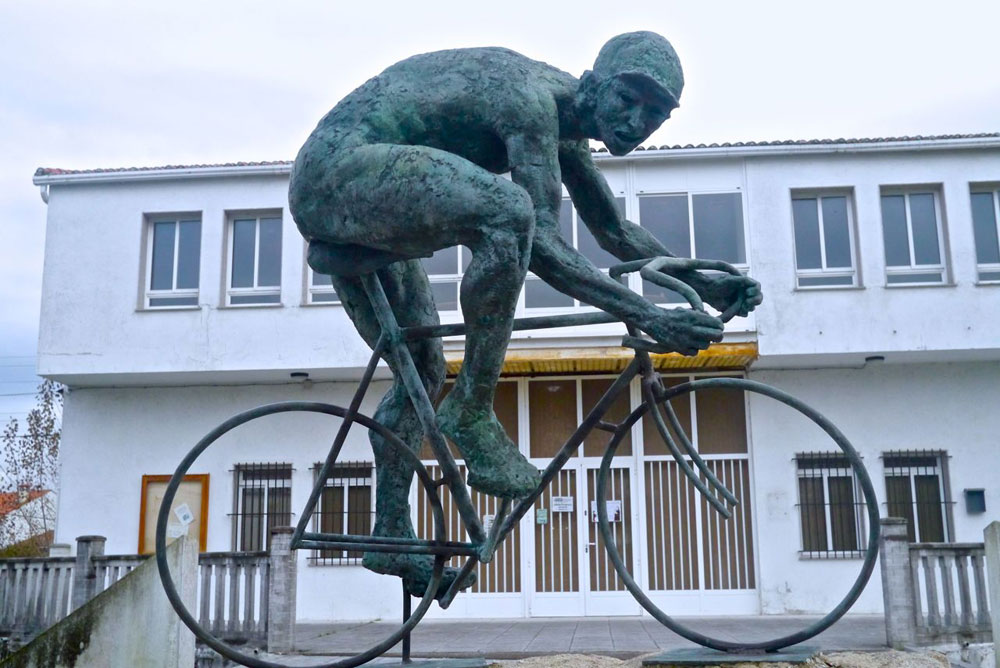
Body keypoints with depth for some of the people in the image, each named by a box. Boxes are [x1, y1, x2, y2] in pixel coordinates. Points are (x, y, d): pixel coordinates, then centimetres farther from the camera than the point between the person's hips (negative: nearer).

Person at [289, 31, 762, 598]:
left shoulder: (565, 130, 12)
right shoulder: (531, 95, -18)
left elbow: (617, 233, 21)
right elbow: (542, 242, -29)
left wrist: (705, 284, 14)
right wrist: (645, 315, -32)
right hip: (338, 167, -10)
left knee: (422, 371, 12)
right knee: (509, 212, -31)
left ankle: (391, 535, 22)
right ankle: (471, 413, -21)